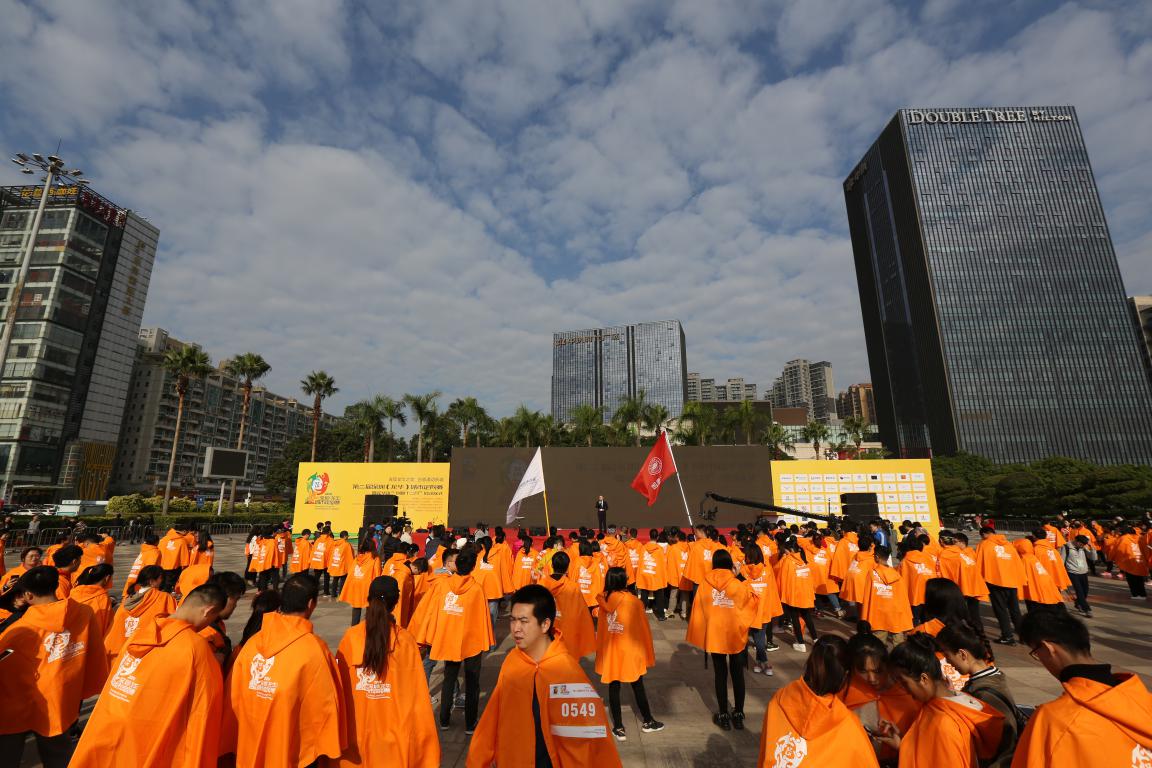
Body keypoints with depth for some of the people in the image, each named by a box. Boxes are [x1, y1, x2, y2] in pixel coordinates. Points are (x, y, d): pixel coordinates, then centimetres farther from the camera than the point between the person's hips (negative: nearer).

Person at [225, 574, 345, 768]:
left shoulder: (252, 642, -10)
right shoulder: (314, 649, -21)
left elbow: (234, 697, -3)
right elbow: (326, 704, -14)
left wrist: (234, 742, 12)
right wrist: (329, 746, 2)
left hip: (249, 752, 4)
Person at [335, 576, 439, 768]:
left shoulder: (350, 637, -12)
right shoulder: (406, 640, -17)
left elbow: (340, 688, -3)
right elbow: (416, 694, -12)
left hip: (355, 729, 1)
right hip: (394, 730, -1)